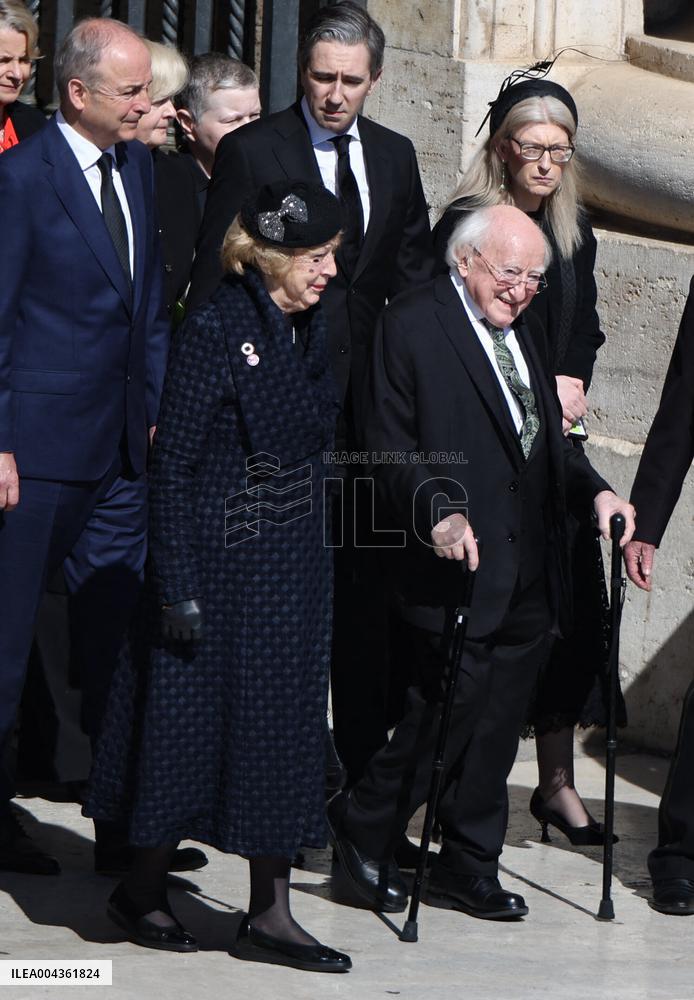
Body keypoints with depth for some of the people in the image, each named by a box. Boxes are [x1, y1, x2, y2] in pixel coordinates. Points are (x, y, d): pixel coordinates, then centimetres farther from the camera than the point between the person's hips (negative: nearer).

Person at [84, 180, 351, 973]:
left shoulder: (308, 328, 7)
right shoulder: (214, 332, -16)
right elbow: (171, 464, -15)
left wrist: (314, 558, 14)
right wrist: (178, 584, -17)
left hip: (292, 565, 7)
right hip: (220, 559, -7)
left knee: (285, 722, 7)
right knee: (193, 717, 3)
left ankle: (269, 914, 13)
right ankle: (145, 889, 21)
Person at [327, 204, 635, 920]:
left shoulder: (525, 332, 19)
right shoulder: (412, 324, -5)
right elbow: (390, 444, -10)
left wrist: (594, 490, 5)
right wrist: (436, 512, -24)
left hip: (529, 573, 7)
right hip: (457, 565, -7)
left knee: (497, 725, 9)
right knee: (450, 708, -9)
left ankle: (469, 867, 19)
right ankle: (362, 830, 11)